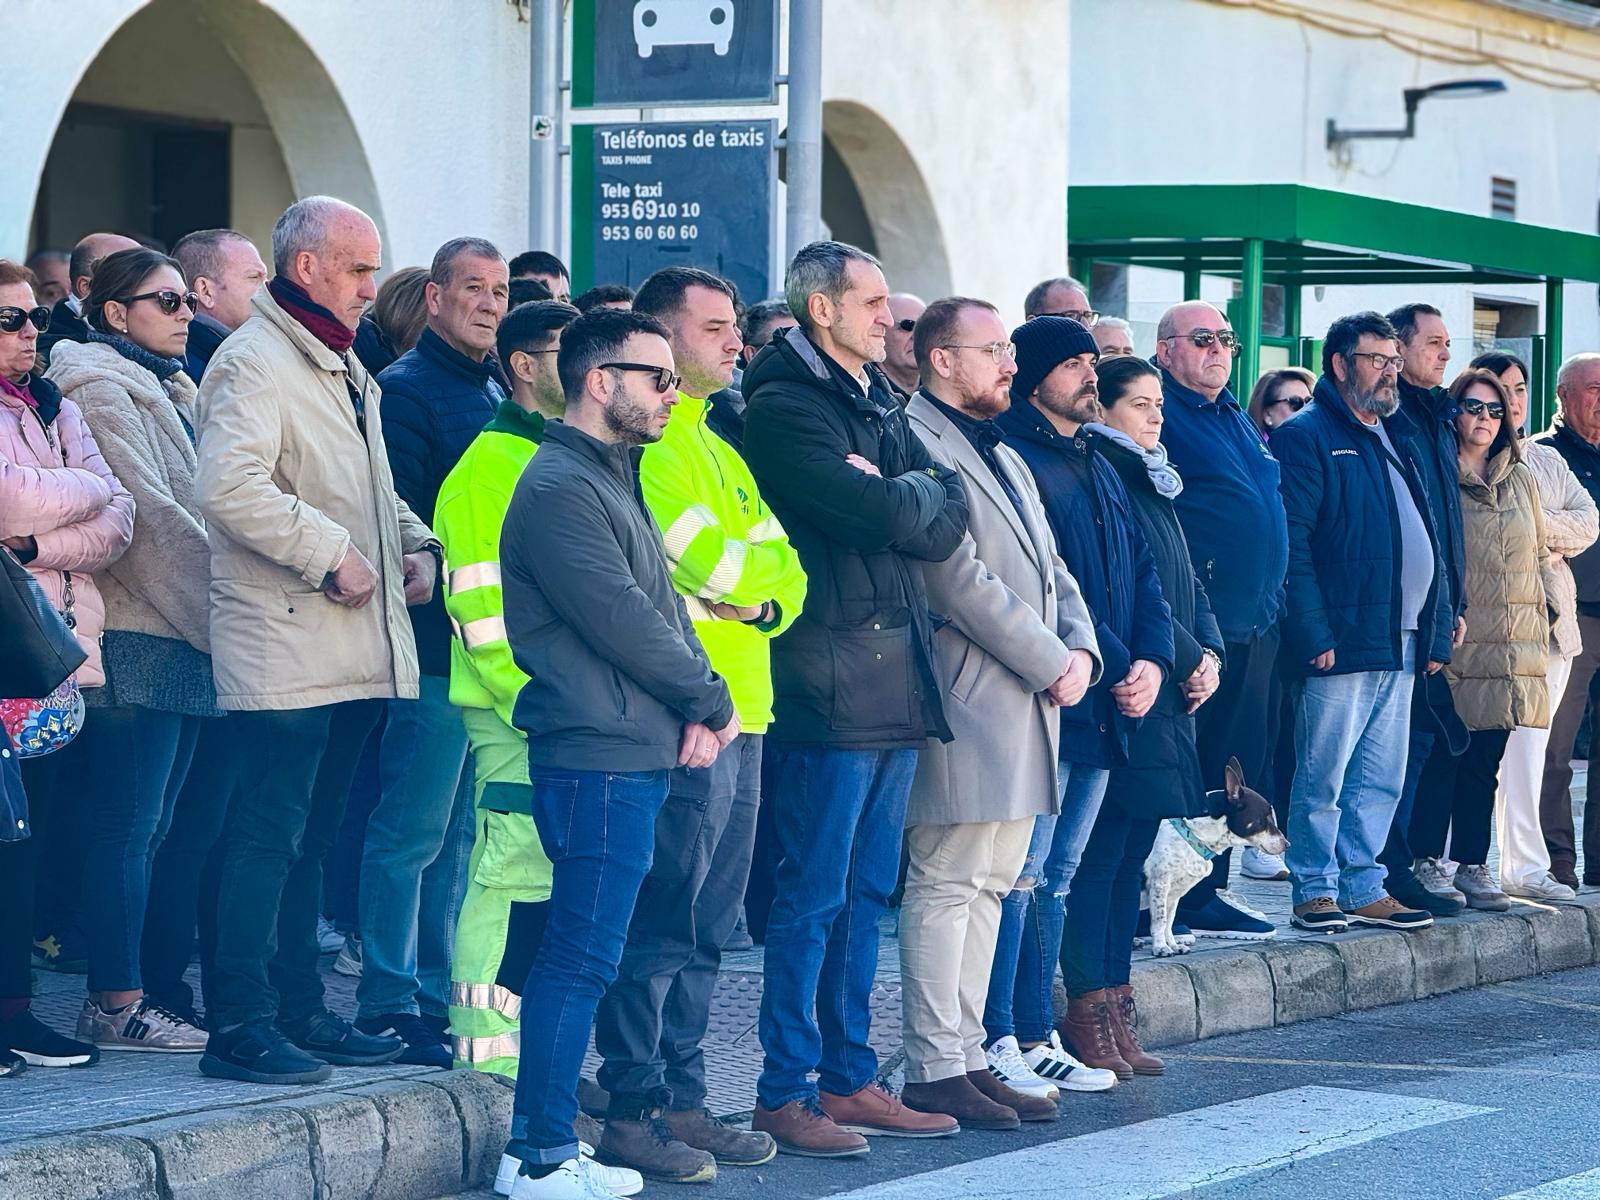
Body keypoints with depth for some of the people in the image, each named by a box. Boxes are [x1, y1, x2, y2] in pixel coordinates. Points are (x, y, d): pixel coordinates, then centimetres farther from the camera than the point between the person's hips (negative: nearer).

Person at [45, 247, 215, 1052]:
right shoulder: (100, 389, -6)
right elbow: (148, 511, -14)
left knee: (153, 826, 8)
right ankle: (117, 1004, -7)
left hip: (184, 634, 9)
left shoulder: (169, 391, 22)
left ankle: (123, 998, 10)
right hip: (134, 633, -9)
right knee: (128, 825, -8)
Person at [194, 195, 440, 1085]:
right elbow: (231, 486, -27)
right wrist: (332, 553, -22)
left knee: (313, 836, 14)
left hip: (355, 643, 10)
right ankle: (240, 1025, -8)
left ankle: (299, 1010, 21)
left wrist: (416, 544, 14)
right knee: (271, 834, -10)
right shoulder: (255, 363, -11)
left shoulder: (344, 367, 21)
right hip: (287, 650, -10)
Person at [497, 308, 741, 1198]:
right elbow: (621, 621, -17)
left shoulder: (615, 480, 20)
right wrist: (710, 701, -6)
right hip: (598, 756, -10)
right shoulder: (560, 488, -13)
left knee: (580, 950, 12)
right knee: (586, 956, -8)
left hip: (639, 753, 10)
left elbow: (663, 602, 16)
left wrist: (696, 707, 0)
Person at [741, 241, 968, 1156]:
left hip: (899, 683, 8)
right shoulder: (785, 408, -9)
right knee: (815, 896, -6)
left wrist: (893, 497, -9)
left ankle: (850, 1079, 18)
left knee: (867, 893, 12)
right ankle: (786, 1091, -2)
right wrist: (916, 494, 0)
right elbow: (879, 516, -19)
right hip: (831, 682, -8)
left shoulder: (881, 405, 18)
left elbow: (948, 521, 8)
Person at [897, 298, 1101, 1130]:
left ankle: (968, 1056, 15)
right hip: (969, 702, -10)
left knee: (989, 883, 11)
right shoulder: (917, 445, -10)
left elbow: (1052, 573, 22)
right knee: (947, 883, -7)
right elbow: (959, 578, -17)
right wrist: (1049, 663, -14)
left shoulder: (1006, 460, 22)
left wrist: (1081, 648, 3)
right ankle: (934, 1070, -5)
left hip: (1029, 702, 10)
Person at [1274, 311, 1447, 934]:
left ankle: (1363, 887, 17)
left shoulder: (1401, 439, 19)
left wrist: (1437, 631, 13)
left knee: (1381, 780, 10)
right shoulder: (1307, 436, -5)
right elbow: (1292, 543, -13)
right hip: (1342, 643, -7)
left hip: (1402, 645, 8)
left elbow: (1426, 543, 21)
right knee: (1323, 777, -3)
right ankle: (1316, 890, 4)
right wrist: (1314, 635, -19)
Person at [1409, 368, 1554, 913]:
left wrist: (1547, 606, 12)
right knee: (1442, 755, -6)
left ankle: (1472, 866, 12)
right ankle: (1425, 863, 1)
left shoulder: (1521, 480, 17)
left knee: (1486, 758, 7)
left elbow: (1540, 552, 24)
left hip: (1510, 644, 5)